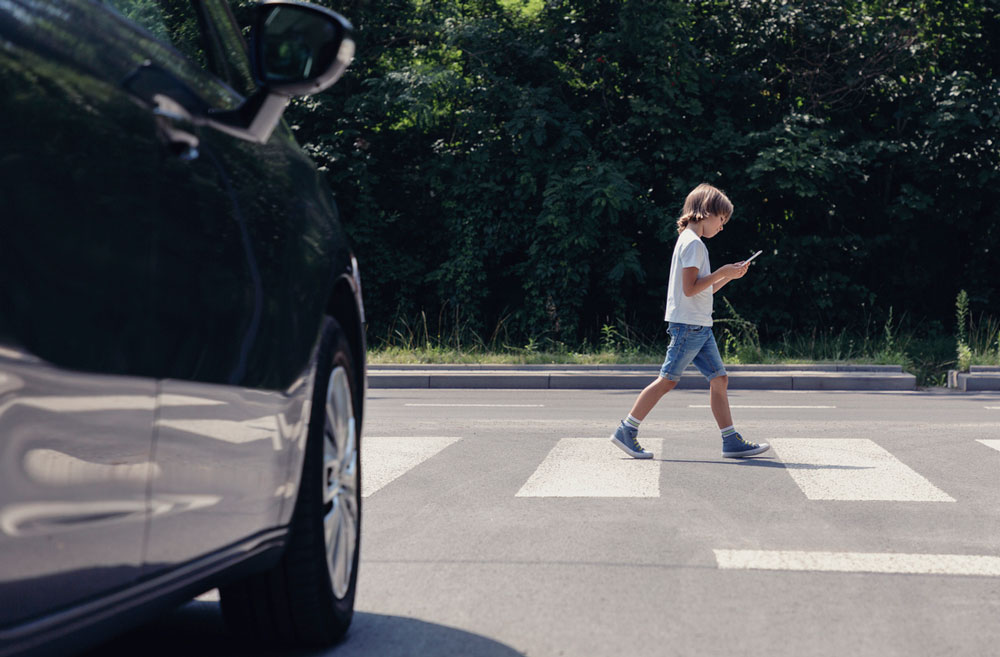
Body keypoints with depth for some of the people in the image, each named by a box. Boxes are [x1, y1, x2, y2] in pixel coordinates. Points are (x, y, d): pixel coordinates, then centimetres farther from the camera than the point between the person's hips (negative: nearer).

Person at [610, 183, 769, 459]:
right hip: (688, 324, -10)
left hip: (700, 327, 10)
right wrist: (722, 272, -12)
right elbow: (690, 288, -20)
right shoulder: (692, 242, -11)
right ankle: (626, 431, 0)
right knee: (667, 380, -7)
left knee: (719, 379, 6)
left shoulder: (692, 242, 20)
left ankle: (732, 441, 7)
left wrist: (729, 275, 14)